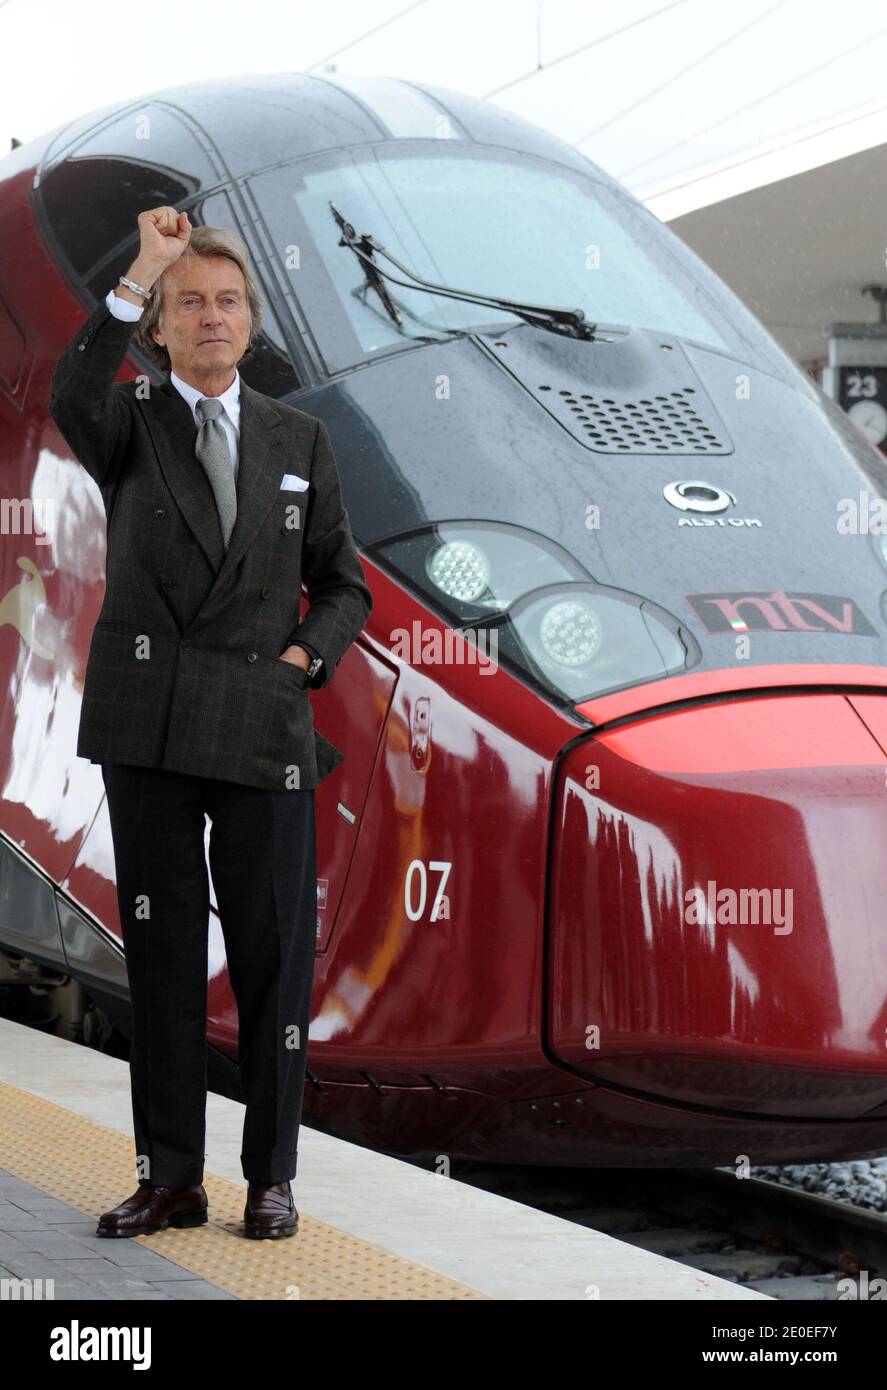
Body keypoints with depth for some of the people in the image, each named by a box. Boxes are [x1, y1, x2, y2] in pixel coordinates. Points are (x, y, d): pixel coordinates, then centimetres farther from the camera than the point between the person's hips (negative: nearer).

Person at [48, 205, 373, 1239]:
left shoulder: (299, 439, 12)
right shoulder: (129, 425, 6)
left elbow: (343, 585, 16)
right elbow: (72, 399, -20)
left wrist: (304, 656, -3)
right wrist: (140, 271, -23)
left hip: (264, 727, 1)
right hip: (147, 726, -1)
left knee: (274, 956, 1)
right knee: (160, 954, 4)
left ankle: (271, 1177, 10)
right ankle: (170, 1179, 11)